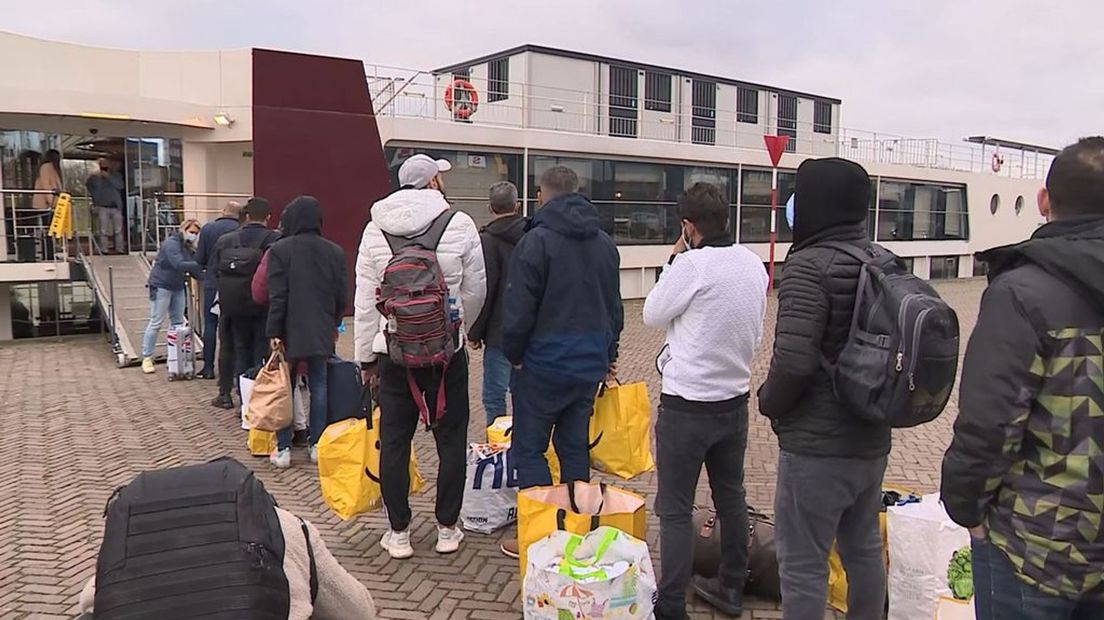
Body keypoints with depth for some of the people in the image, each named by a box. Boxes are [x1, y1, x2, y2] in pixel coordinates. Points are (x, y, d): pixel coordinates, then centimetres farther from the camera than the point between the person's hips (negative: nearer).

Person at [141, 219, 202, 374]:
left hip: (178, 287, 8)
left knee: (178, 323, 8)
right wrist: (199, 264, -34)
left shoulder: (188, 248, 8)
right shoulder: (171, 243, -16)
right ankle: (147, 358, 1)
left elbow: (192, 270, 4)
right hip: (161, 286, -8)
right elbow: (178, 264, -30)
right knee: (156, 322, -5)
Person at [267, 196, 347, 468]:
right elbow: (342, 295, 5)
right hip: (322, 332, 2)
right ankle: (317, 445, 15)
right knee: (318, 386, 10)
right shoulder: (335, 251, 1)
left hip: (290, 333, -2)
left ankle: (283, 448, 9)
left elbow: (277, 296, -11)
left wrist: (274, 332, -7)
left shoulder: (279, 250, -8)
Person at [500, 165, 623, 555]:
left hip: (544, 365, -6)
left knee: (529, 448, 5)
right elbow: (615, 307, 16)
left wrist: (514, 355, 0)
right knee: (575, 446, 16)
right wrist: (607, 354, 24)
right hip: (590, 365, 6)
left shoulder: (537, 241, -13)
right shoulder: (605, 243, 9)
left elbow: (519, 308, -14)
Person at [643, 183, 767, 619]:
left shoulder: (692, 264, -20)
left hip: (687, 406, -7)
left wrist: (673, 262, 0)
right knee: (731, 496, 20)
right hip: (735, 400, 7)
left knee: (675, 510, 2)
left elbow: (652, 315, -6)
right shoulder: (754, 264, 2)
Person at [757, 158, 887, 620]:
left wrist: (770, 402, -7)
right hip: (872, 439, 8)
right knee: (864, 549, 23)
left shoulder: (810, 265, -19)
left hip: (817, 446, -8)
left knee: (803, 565, 4)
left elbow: (794, 359, -26)